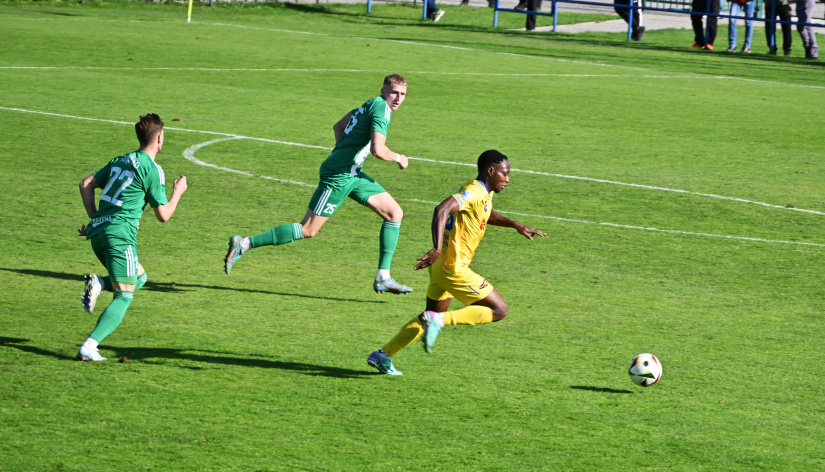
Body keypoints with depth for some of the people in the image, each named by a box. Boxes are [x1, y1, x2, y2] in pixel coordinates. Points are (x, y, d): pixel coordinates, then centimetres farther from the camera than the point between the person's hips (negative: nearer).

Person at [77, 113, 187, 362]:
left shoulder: (121, 160, 17)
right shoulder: (152, 170, -5)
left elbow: (86, 185, 17)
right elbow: (163, 215, -2)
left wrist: (95, 218, 19)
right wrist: (178, 192, 14)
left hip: (97, 230, 8)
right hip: (120, 233, -8)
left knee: (139, 278, 24)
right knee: (124, 297, -4)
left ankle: (98, 283, -3)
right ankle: (89, 348, -19)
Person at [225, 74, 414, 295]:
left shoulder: (371, 104, 15)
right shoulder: (381, 108, -16)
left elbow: (338, 126, 28)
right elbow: (377, 149, -28)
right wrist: (398, 158, -9)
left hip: (353, 174, 10)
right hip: (338, 175, -10)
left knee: (395, 214, 5)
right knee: (308, 230, -7)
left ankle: (383, 278, 6)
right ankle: (243, 244, 0)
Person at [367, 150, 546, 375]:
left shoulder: (485, 193, 12)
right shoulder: (474, 192, -18)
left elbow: (487, 214, 36)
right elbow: (442, 209, -34)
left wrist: (515, 225, 23)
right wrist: (437, 249, -43)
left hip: (443, 266, 10)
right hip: (453, 268, -10)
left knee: (432, 317, 22)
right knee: (499, 310, -5)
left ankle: (382, 355, 21)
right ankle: (439, 321, -12)